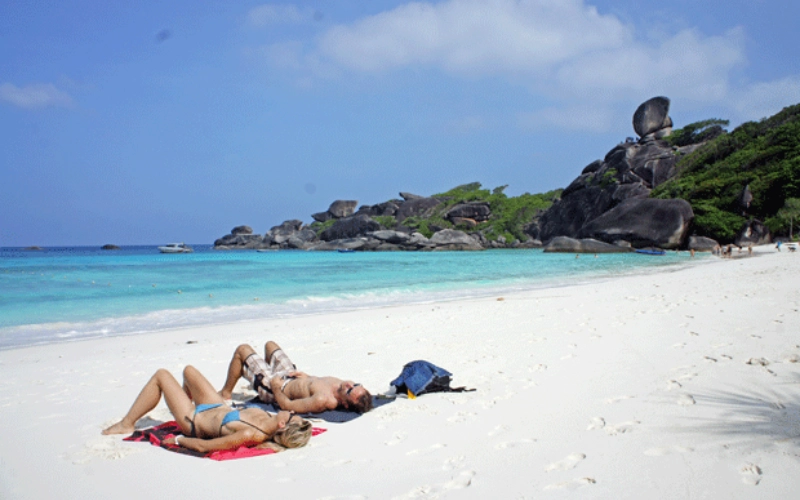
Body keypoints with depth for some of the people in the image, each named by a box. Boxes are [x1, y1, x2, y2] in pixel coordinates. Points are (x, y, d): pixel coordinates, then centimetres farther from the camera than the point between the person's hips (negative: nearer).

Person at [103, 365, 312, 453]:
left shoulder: (249, 435, -44)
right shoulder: (269, 422, -25)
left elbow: (203, 446, -33)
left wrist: (178, 440, -21)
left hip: (195, 421, -7)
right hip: (220, 406, 7)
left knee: (161, 375, 5)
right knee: (188, 370, 25)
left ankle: (127, 424, 26)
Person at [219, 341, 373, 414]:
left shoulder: (323, 400, -45)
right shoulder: (341, 383, -23)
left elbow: (286, 405, -34)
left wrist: (275, 386, -20)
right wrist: (306, 376, 0)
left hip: (273, 387, -7)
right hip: (290, 375, 7)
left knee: (242, 349, 9)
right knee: (270, 344, 29)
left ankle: (226, 392, 33)